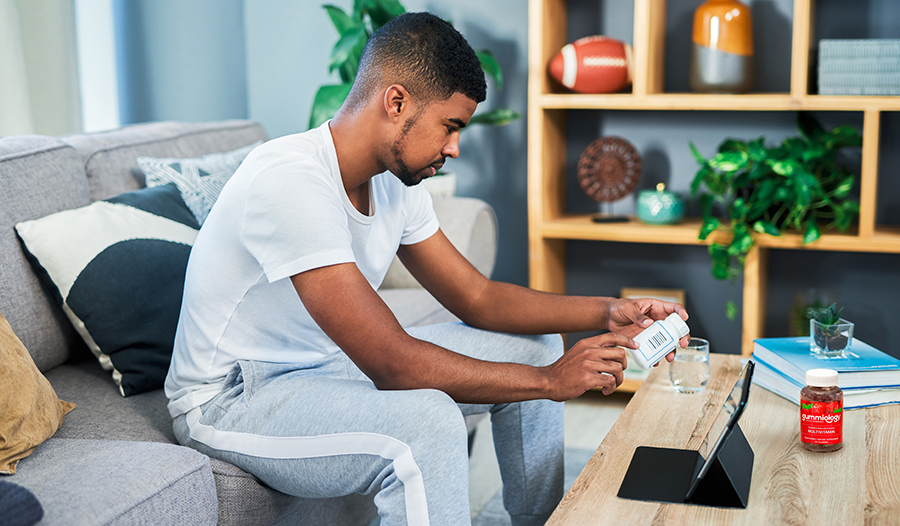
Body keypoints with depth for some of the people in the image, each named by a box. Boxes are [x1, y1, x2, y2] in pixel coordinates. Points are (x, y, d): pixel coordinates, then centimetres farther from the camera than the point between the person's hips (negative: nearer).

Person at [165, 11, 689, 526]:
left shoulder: (397, 181, -2)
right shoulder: (291, 180, -30)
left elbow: (476, 296, 6)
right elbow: (393, 364, -33)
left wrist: (606, 312, -6)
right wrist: (548, 380, -25)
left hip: (330, 365, 9)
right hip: (231, 401, -9)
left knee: (533, 346, 8)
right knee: (428, 421, -37)